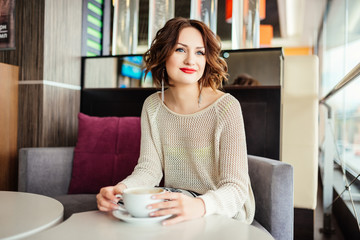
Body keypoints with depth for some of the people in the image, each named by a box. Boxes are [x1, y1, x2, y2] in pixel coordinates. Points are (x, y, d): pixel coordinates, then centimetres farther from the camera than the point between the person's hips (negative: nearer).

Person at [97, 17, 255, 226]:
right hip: (174, 213, 4)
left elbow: (236, 187, -19)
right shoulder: (153, 106, 0)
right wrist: (122, 188, -25)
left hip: (224, 215, -3)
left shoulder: (226, 107, -17)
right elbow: (150, 168, -3)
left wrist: (200, 205, -41)